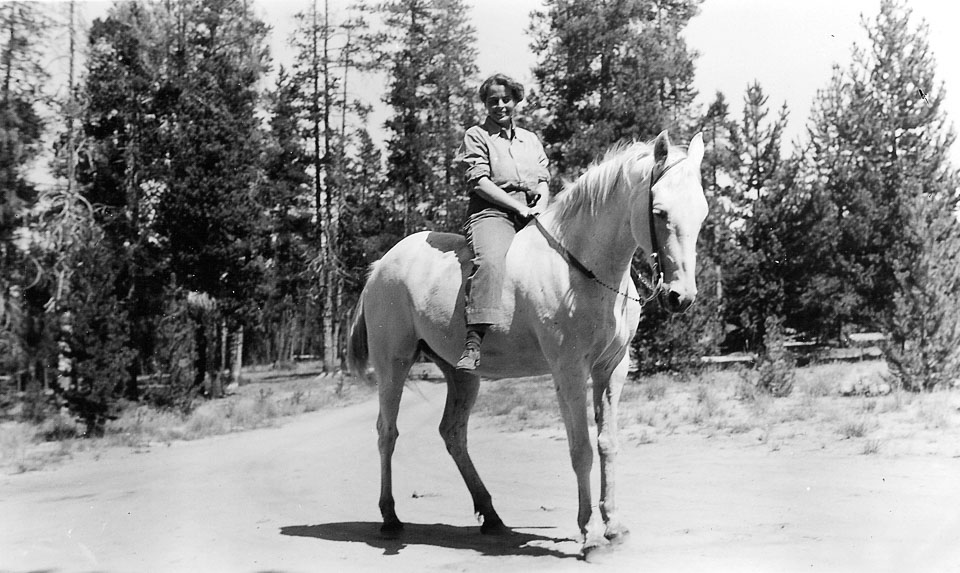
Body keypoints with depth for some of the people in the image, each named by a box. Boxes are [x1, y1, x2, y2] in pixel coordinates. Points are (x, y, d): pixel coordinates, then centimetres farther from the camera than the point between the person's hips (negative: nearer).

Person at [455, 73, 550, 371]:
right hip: (493, 212, -5)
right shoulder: (476, 135, 11)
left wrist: (539, 206, -3)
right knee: (490, 259, -36)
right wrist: (518, 206, -11)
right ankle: (474, 337, -44)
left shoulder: (531, 139, 27)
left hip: (533, 215, 5)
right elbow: (479, 181, -2)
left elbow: (543, 180, 20)